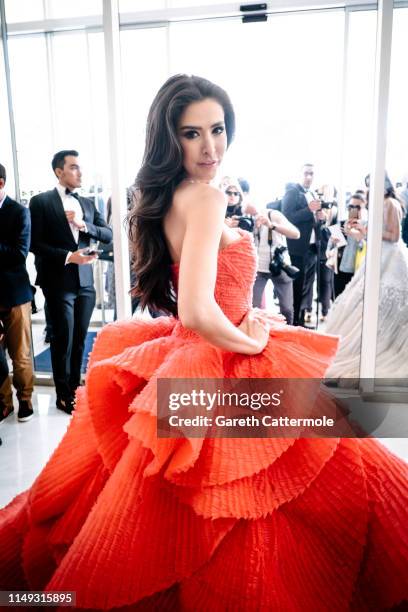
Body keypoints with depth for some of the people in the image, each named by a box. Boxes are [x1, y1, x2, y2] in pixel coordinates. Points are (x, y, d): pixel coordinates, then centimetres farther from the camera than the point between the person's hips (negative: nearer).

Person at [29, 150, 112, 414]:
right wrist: (68, 256, -16)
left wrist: (84, 225, -10)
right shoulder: (41, 202, -2)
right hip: (59, 283, -4)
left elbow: (108, 234, 6)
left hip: (86, 281, 4)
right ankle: (64, 395, 18)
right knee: (63, 340, 3)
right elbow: (35, 244, -8)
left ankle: (75, 388, 25)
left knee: (80, 339, 10)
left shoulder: (87, 203, 13)